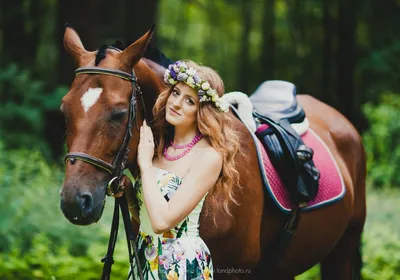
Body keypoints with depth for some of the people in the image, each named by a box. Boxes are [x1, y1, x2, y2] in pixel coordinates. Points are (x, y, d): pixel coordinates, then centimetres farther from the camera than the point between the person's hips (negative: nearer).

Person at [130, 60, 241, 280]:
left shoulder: (209, 156, -17)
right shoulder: (159, 142, 4)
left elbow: (162, 221, -24)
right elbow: (141, 212, 8)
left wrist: (145, 163, -17)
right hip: (145, 258, 6)